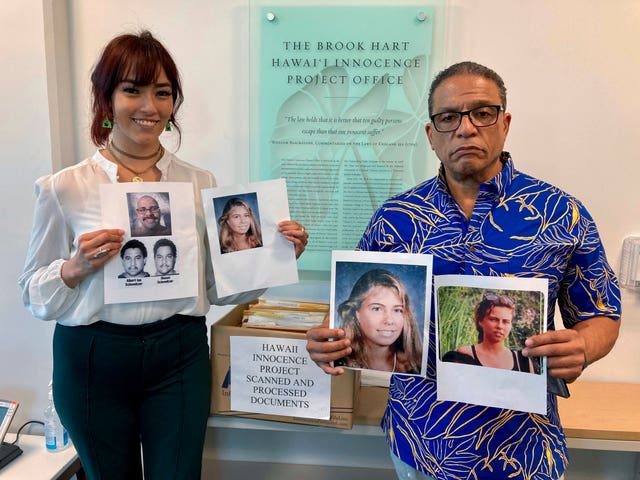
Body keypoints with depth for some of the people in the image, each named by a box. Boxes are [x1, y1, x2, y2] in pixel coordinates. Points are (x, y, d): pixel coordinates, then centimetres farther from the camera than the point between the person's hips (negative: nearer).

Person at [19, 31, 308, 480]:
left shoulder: (201, 183, 0)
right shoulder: (64, 188, -5)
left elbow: (218, 287, 4)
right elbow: (36, 295, 0)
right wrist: (78, 266, -19)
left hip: (179, 358, 1)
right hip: (94, 361, 0)